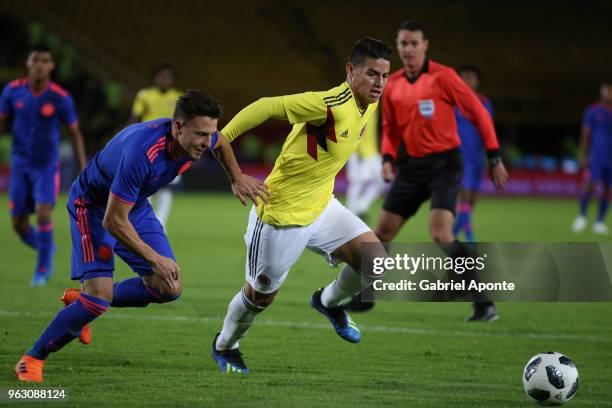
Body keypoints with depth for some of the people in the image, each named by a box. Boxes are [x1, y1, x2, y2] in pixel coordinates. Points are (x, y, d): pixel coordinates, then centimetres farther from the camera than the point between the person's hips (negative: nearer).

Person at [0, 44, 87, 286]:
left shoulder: (60, 98, -11)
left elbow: (75, 133, -2)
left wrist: (84, 171, -6)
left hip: (47, 166, -3)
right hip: (20, 165, 3)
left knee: (43, 214, -20)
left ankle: (42, 271, -2)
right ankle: (47, 249, 35)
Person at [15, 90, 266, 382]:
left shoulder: (201, 137, -19)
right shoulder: (142, 152, -41)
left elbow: (221, 144, 12)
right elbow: (113, 221, -34)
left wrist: (237, 177, 10)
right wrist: (156, 259, -30)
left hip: (135, 205, 8)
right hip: (93, 205, -8)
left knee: (168, 289, 0)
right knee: (100, 295, -22)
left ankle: (82, 300, 22)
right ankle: (32, 359, -4)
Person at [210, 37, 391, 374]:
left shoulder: (369, 105, -2)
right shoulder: (330, 105, -29)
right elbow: (266, 107, -26)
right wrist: (218, 140, -25)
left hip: (322, 207, 7)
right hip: (281, 215, -7)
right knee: (262, 295, 9)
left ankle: (329, 302, 22)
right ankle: (224, 345, 37)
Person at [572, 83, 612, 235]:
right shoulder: (592, 111, 2)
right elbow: (586, 134, 4)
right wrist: (583, 155, -1)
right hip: (597, 153, -3)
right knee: (590, 184, -15)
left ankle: (600, 222, 11)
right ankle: (582, 216, 0)